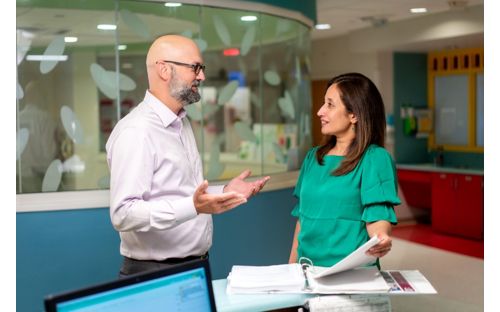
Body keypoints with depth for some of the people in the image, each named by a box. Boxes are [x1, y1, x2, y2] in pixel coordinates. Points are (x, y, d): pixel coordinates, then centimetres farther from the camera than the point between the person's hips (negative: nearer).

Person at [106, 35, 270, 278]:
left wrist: (224, 192, 8)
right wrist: (193, 207, -34)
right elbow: (123, 214, -26)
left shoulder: (181, 123, 12)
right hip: (155, 273, -8)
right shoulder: (136, 132, -19)